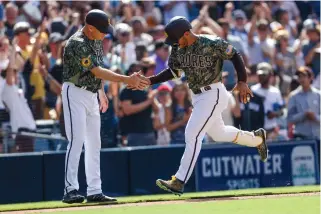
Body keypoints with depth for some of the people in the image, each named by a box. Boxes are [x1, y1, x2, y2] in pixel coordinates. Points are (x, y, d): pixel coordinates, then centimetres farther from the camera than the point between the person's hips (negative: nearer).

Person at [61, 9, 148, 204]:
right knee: (77, 141, -15)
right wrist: (127, 80, -29)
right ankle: (70, 190, -15)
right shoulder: (78, 44, -23)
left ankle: (94, 191, 10)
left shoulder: (97, 40, 6)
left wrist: (101, 92, 21)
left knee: (94, 144, 7)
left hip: (92, 95, 9)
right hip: (75, 93, -9)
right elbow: (97, 71, -28)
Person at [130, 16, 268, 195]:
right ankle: (257, 138, 48)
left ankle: (179, 182, -17)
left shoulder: (212, 44, -20)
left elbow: (235, 55, -10)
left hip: (213, 94, -8)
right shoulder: (178, 48, -1)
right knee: (218, 133, 23)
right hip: (197, 96, 8)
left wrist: (242, 82, -18)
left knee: (192, 134, -16)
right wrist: (149, 80, -4)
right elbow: (173, 71, 9)